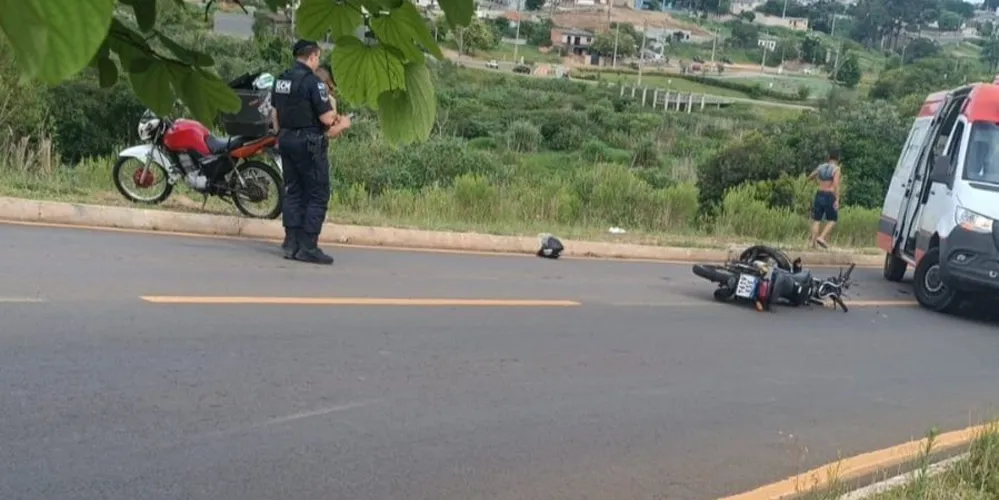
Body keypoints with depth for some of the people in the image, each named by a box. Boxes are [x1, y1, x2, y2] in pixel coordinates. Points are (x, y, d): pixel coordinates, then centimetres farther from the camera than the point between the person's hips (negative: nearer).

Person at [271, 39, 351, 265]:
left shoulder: (280, 80, 10)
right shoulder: (312, 82, -16)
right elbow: (327, 118, -18)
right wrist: (331, 104, 2)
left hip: (286, 139, 8)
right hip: (309, 143, -8)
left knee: (293, 191, 13)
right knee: (318, 195, -2)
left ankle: (291, 243, 12)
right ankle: (308, 247, -4)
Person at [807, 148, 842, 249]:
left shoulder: (821, 167, 8)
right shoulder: (836, 169, -7)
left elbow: (809, 178, 21)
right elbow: (836, 184, -18)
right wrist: (837, 200, -20)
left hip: (819, 195, 4)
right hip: (830, 196, -4)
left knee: (817, 220, 8)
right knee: (832, 220, 9)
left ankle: (813, 242, 2)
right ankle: (822, 237, -7)